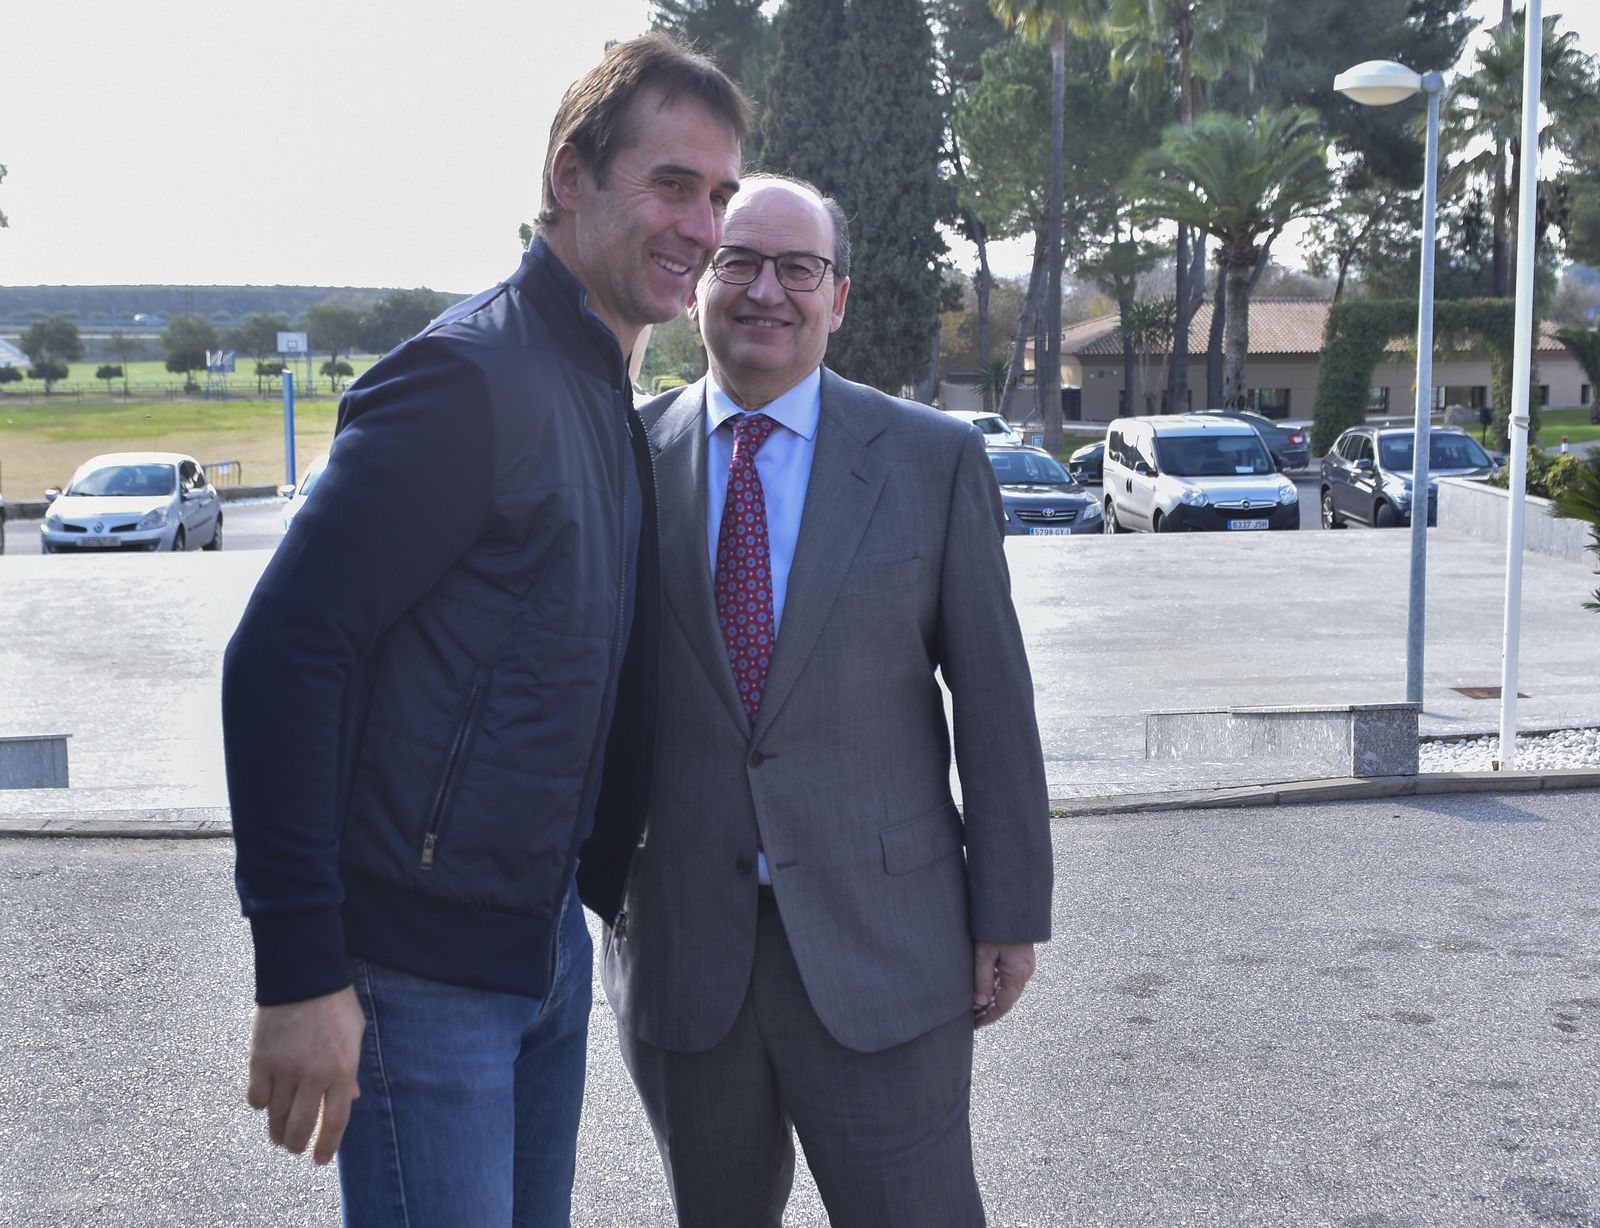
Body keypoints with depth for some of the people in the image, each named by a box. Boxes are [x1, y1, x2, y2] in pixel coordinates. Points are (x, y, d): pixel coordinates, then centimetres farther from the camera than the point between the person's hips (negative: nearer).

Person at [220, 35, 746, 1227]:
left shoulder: (616, 410, 11)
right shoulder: (468, 378, -18)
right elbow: (280, 655, -23)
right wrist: (301, 973, -24)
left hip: (547, 941, 9)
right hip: (418, 970, -9)